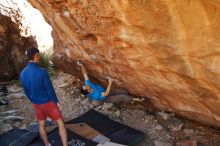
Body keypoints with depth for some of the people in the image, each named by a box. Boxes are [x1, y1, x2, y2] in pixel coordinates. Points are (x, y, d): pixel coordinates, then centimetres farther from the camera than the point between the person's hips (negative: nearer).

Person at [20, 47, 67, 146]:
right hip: (48, 102, -6)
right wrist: (56, 101, -6)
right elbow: (50, 89, -20)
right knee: (60, 123, 6)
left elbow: (26, 91, 6)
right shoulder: (42, 72, -26)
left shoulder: (23, 73, -5)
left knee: (41, 124, 20)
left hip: (36, 104, 6)